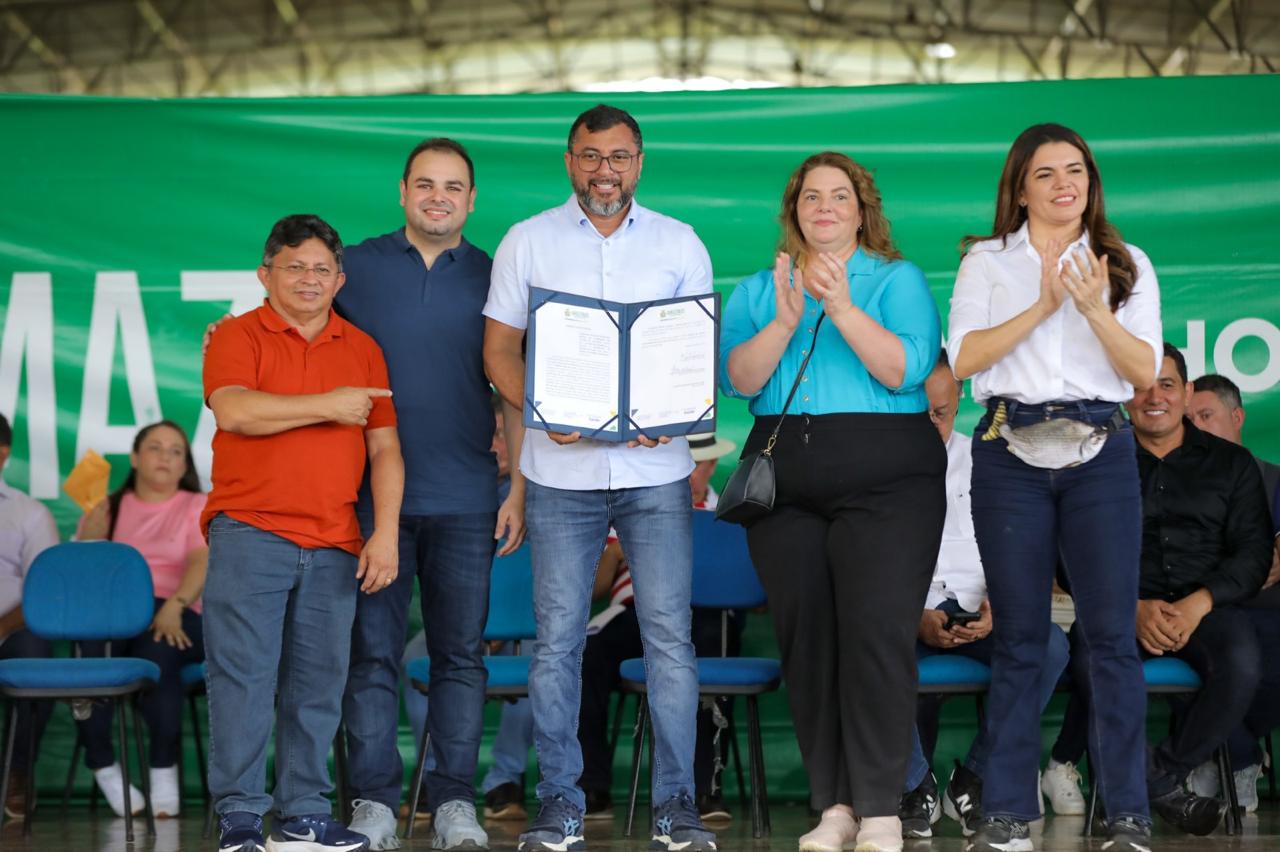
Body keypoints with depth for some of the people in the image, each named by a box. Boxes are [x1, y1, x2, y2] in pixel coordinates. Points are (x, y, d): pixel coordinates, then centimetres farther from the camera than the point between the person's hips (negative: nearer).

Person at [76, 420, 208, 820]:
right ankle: (102, 767, -25)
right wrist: (90, 533, -4)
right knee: (91, 643, -35)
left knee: (157, 648, -38)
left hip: (175, 618, -2)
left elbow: (200, 562, -5)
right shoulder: (107, 509, 21)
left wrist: (173, 607, -22)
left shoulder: (198, 508, 14)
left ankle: (165, 771, -28)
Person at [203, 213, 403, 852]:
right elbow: (233, 410, -16)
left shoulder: (362, 349, 14)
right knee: (243, 676, -5)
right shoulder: (239, 336, 3)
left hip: (334, 544, 4)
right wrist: (328, 405, -10)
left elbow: (385, 447, 12)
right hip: (249, 531, -3)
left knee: (318, 683, 5)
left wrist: (386, 532, 2)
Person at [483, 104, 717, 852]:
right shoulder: (528, 242, 7)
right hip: (562, 469, 0)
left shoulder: (680, 244, 8)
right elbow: (500, 347, 6)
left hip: (655, 467, 0)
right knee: (557, 640, 1)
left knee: (669, 635, -2)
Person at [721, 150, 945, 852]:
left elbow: (906, 369, -8)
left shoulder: (899, 281, 8)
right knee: (805, 636, 1)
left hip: (886, 479, -3)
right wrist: (785, 323, -13)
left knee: (878, 633, -13)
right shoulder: (757, 290, 16)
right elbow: (738, 378, 1)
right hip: (785, 482, 4)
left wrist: (842, 309, -15)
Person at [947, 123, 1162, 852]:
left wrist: (1095, 310, -14)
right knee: (1019, 636, 4)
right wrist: (1042, 307, -13)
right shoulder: (988, 262, 9)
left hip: (1101, 453, 0)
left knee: (1112, 632, -4)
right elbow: (963, 358, -5)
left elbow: (1146, 372, 1)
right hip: (1011, 453, 0)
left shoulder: (1127, 266, 11)